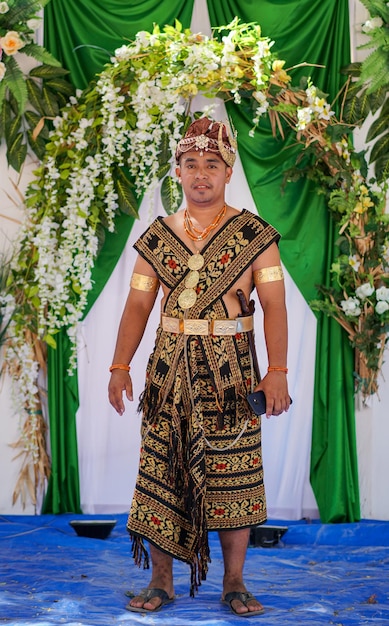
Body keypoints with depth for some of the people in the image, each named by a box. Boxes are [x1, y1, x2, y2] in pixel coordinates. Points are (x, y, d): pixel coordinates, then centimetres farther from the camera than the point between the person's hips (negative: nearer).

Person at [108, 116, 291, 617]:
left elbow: (274, 306, -3)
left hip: (230, 368, -2)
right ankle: (161, 581, 12)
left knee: (232, 475, -1)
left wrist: (277, 370, -13)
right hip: (170, 367, 2)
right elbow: (138, 305, 8)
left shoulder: (253, 234, 2)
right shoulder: (157, 237, 9)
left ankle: (234, 583, 11)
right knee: (160, 473, 1)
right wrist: (120, 366, 0)